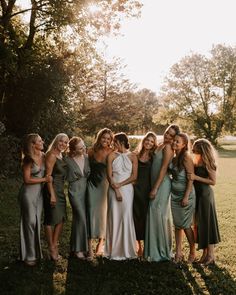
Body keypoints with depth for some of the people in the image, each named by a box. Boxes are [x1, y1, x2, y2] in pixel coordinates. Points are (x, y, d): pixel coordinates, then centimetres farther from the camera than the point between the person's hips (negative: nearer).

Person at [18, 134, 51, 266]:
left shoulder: (43, 156, 2)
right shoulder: (28, 160, -13)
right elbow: (27, 180, -13)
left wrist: (47, 179, -1)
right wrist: (44, 179, -14)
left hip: (40, 192, 5)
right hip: (29, 192, -5)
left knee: (38, 222, 11)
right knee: (30, 222, 1)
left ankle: (37, 251, 23)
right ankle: (29, 255, 11)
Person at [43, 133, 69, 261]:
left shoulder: (62, 156, 14)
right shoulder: (52, 155, -12)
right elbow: (48, 176, -16)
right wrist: (52, 194, -20)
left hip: (61, 191, 9)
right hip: (52, 190, -8)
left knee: (61, 218, 10)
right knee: (51, 219, -1)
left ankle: (55, 245, 20)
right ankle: (51, 248, 8)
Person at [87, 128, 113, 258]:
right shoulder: (91, 151, 1)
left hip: (106, 185, 0)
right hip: (92, 185, 0)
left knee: (103, 211, 8)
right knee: (92, 211, -4)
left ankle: (101, 242, 24)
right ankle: (90, 245, 0)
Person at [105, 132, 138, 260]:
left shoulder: (132, 156, 3)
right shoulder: (112, 156, 4)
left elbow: (134, 176, -2)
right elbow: (109, 176, -1)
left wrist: (120, 184, -11)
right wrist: (116, 190, -11)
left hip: (127, 189, 0)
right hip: (113, 189, 0)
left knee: (127, 217, 0)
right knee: (114, 217, 1)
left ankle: (127, 250, 12)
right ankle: (115, 250, 11)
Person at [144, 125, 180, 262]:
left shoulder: (168, 147, -12)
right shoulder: (161, 145, 15)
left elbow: (164, 169, -17)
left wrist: (155, 188, -18)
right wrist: (154, 187, 11)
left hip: (162, 184, -9)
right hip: (156, 183, 9)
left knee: (159, 214, -5)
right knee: (158, 214, 13)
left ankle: (162, 252, 7)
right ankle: (156, 249, 23)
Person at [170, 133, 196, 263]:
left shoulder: (186, 157, -13)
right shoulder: (173, 157, 7)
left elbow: (191, 178, -16)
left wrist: (186, 197, -19)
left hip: (185, 194, -7)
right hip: (174, 194, 7)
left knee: (186, 225, 0)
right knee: (177, 224, 10)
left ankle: (192, 252, 18)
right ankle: (178, 252, 19)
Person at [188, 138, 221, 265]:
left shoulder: (207, 162, -13)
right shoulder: (196, 161, 8)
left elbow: (213, 181, -15)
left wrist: (196, 177, -19)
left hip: (205, 194, -8)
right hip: (197, 194, 8)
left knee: (207, 223, -1)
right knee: (199, 223, 11)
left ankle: (211, 255, 9)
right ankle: (205, 252, 21)